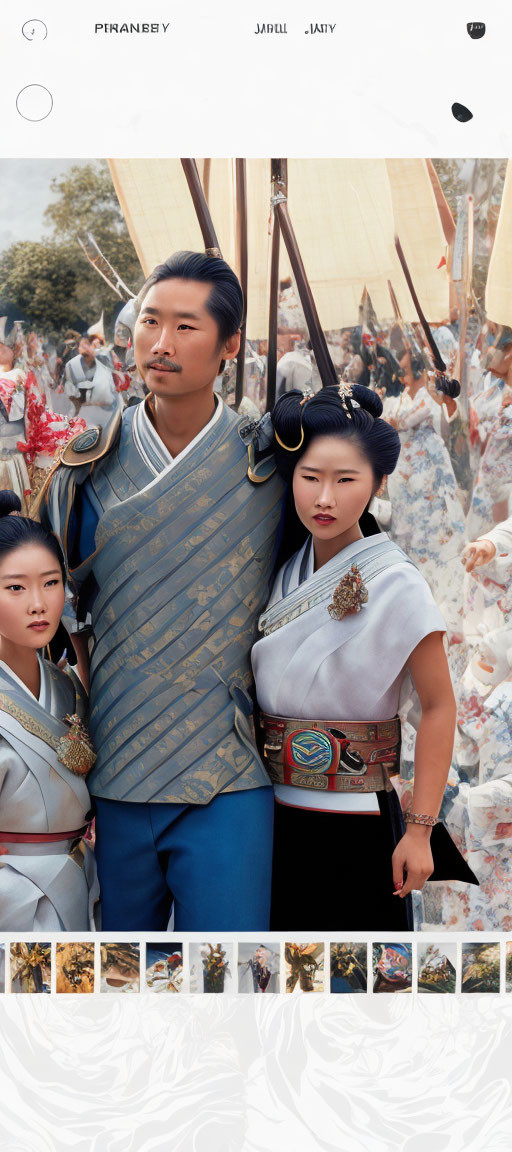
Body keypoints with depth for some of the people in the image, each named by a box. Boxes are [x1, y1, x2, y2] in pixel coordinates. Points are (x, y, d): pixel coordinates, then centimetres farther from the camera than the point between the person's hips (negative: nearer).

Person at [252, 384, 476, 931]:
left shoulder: (395, 584, -13)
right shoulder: (283, 574, 3)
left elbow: (439, 707, -13)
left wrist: (419, 830, -15)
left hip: (356, 821, -5)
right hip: (273, 809, 5)